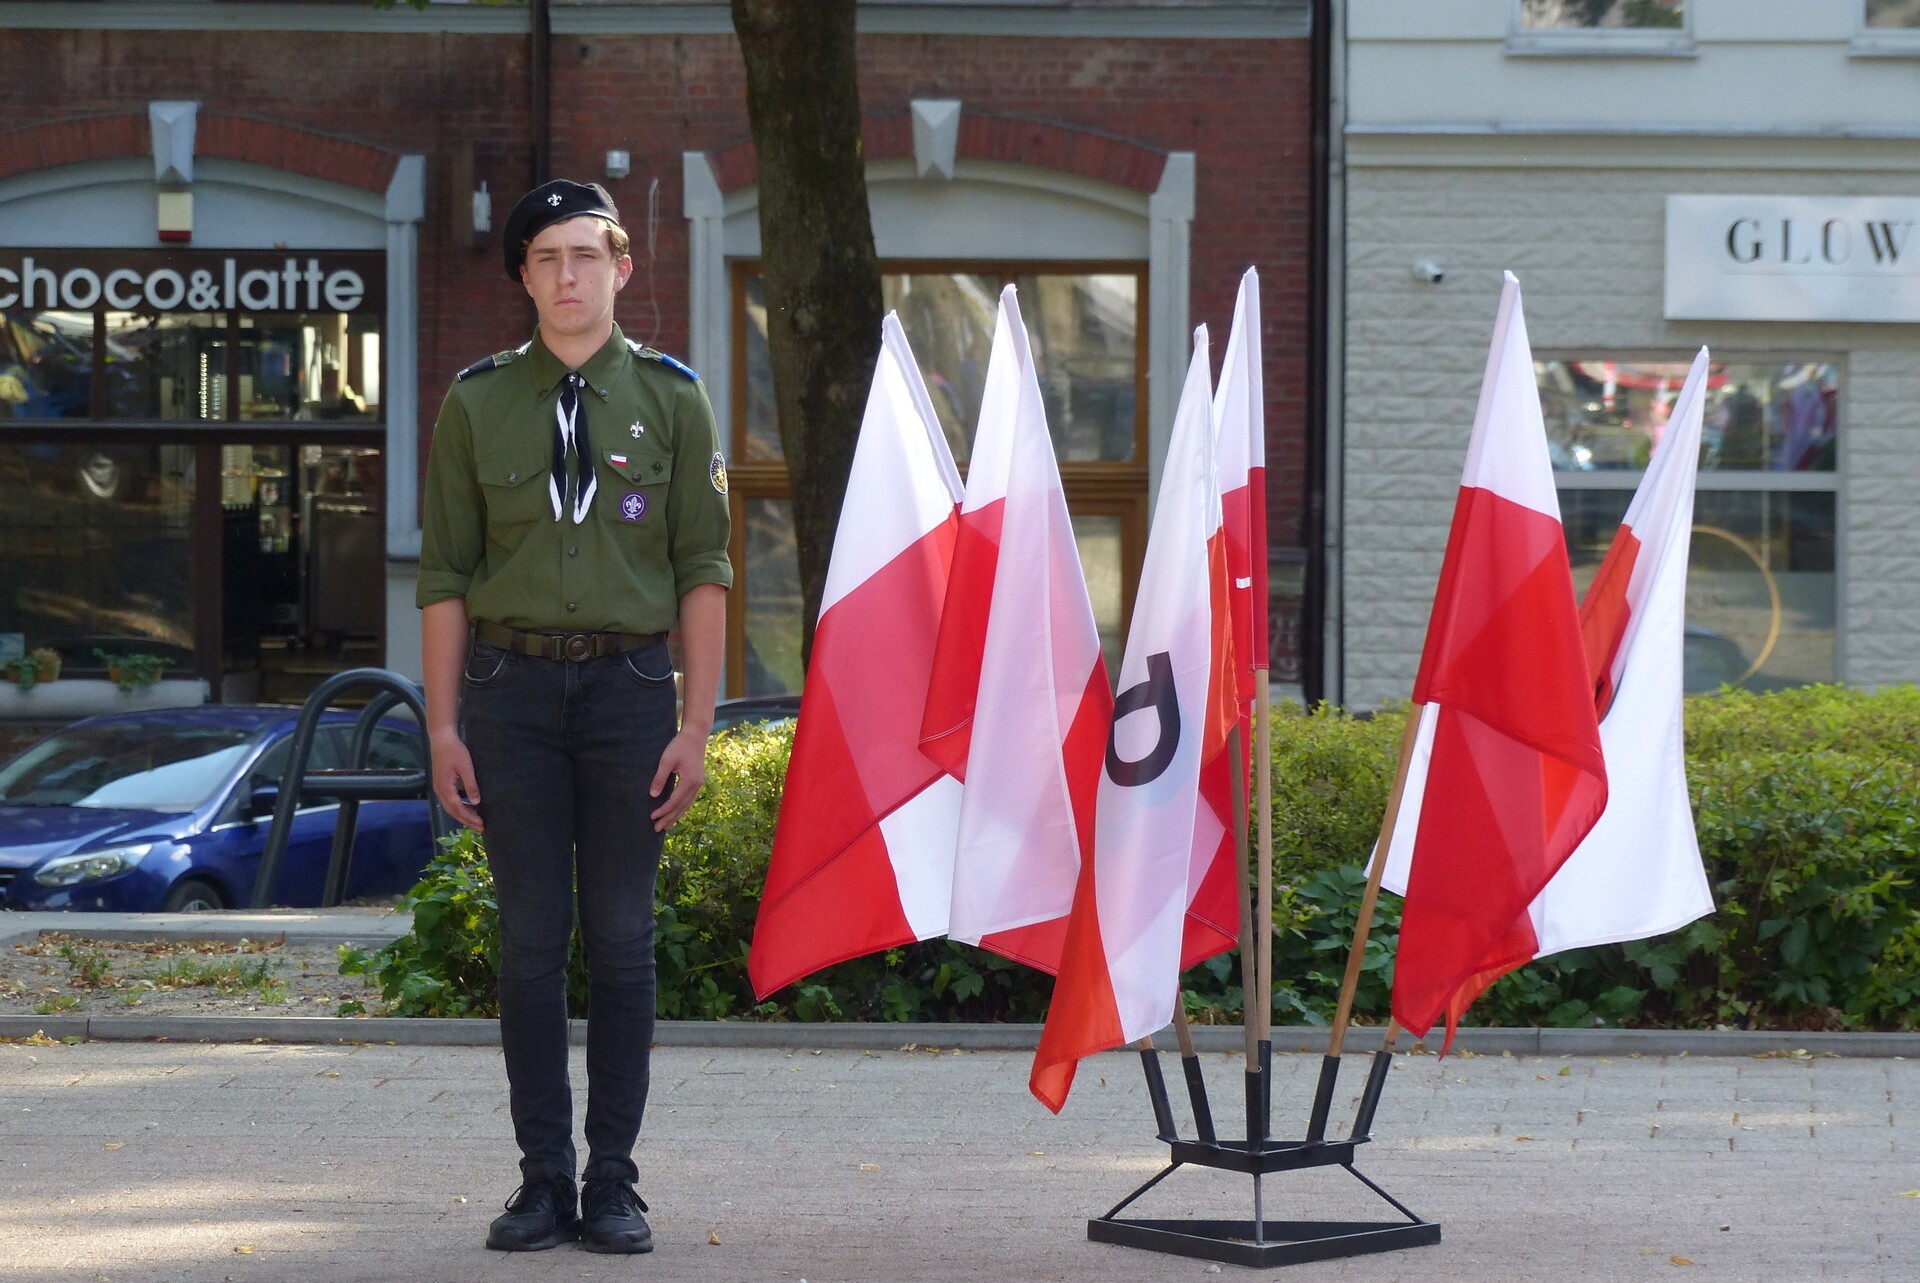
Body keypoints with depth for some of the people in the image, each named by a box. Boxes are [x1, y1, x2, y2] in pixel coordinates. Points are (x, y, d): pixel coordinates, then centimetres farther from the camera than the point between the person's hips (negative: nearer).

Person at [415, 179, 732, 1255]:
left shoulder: (670, 396, 5)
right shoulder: (478, 401, 7)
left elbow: (703, 569, 3)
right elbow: (445, 573, 7)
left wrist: (697, 726, -3)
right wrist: (444, 725, 0)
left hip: (629, 683, -1)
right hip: (512, 683, 1)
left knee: (623, 941, 1)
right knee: (531, 942, 2)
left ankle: (615, 1181, 7)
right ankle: (545, 1178, 6)